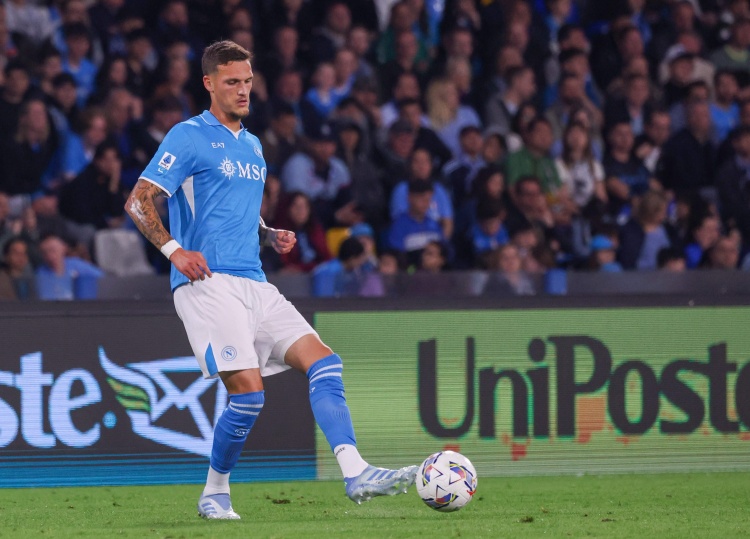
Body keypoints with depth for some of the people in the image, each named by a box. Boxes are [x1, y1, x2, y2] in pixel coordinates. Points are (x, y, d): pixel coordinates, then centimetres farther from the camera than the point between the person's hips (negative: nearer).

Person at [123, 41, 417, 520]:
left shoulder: (253, 147, 21)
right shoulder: (189, 138, -3)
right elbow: (138, 201, -7)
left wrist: (271, 237, 11)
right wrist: (174, 250, -20)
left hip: (254, 284, 8)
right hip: (209, 284, -8)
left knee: (323, 361, -8)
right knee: (249, 390, -17)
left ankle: (356, 474, -18)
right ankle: (215, 493, 4)